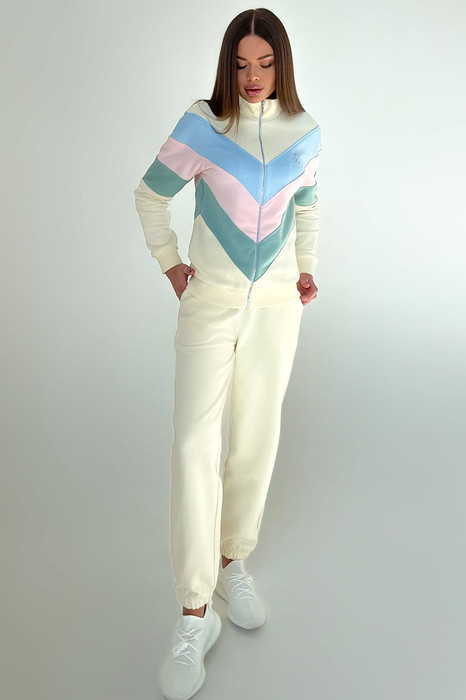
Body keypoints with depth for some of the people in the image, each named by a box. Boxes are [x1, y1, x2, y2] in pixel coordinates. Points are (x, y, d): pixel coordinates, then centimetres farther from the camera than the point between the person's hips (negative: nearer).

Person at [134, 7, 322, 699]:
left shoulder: (304, 130, 6)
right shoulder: (202, 124, -3)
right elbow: (151, 194, 7)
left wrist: (307, 268, 15)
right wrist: (169, 264, 5)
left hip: (276, 303, 3)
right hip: (211, 300, -3)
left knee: (257, 437, 7)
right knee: (194, 442, -11)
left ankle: (232, 561, 28)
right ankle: (194, 614, 0)